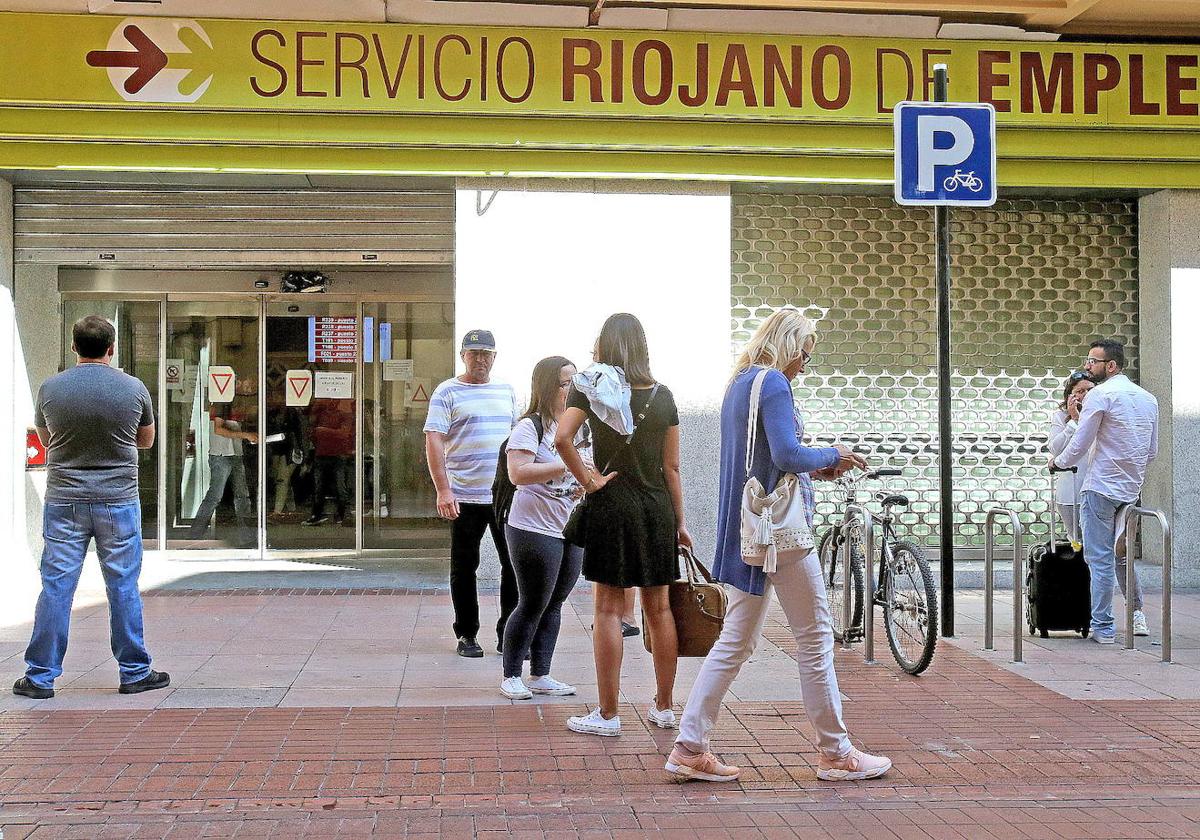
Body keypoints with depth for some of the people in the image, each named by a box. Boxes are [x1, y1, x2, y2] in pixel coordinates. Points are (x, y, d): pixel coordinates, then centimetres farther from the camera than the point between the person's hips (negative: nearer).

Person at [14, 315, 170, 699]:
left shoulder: (50, 389, -3)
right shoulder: (133, 389, -4)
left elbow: (44, 439, 13)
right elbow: (146, 441, 10)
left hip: (64, 501, 1)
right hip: (119, 501, 0)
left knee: (56, 587, 5)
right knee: (123, 588, 7)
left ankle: (40, 675, 10)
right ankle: (135, 672, 15)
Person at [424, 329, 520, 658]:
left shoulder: (507, 392, 14)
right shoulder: (447, 392, -1)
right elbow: (434, 442, -8)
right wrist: (443, 490, -16)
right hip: (465, 497, -4)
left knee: (515, 564, 4)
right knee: (464, 568, 5)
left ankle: (508, 634, 14)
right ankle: (466, 635, 17)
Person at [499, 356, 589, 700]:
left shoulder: (581, 427, 12)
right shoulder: (530, 426, -12)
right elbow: (518, 473, -23)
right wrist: (567, 466, -26)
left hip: (572, 530, 7)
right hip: (535, 530, -7)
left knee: (554, 605, 12)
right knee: (532, 605, -2)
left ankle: (540, 675, 21)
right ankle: (511, 676, 11)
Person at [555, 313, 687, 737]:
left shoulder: (590, 386, -3)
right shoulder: (662, 395, 5)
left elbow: (562, 437, -19)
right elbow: (672, 467, 6)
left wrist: (587, 479, -8)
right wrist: (680, 522, 12)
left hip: (611, 505, -3)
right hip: (657, 507, 3)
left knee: (608, 609, 1)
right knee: (658, 607, 11)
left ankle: (607, 714, 4)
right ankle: (664, 706, 20)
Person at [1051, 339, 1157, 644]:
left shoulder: (1100, 395, -11)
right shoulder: (1148, 398, 12)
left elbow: (1080, 444, -11)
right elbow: (1152, 451, 16)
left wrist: (1059, 461, 7)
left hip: (1101, 488, -7)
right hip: (1132, 490, 7)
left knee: (1100, 559, -3)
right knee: (1122, 553, 21)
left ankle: (1103, 628, 0)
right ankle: (1137, 613, 20)